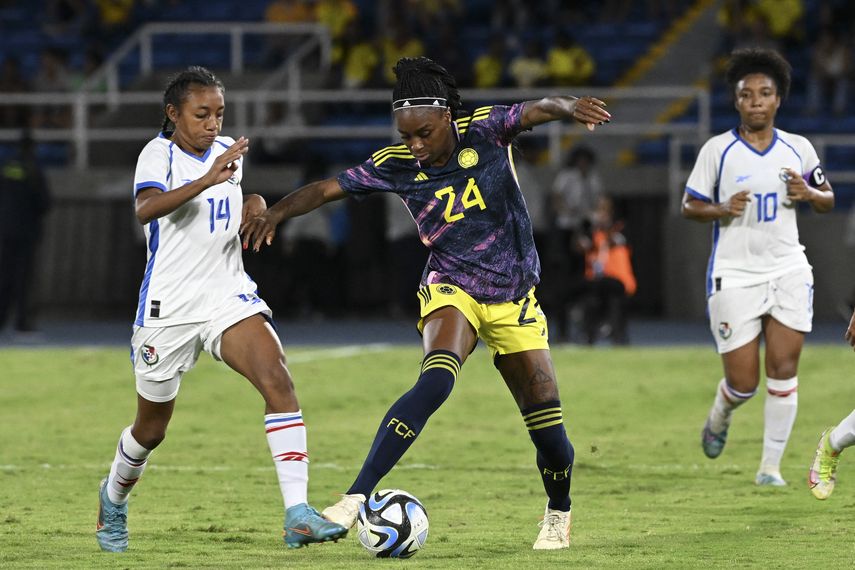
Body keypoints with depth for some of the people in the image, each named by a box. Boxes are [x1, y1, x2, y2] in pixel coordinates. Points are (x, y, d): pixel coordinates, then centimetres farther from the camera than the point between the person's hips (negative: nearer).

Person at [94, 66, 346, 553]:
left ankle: (297, 513, -30)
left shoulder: (230, 151, 7)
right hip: (168, 307, -3)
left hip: (229, 295, 4)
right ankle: (114, 498, 46)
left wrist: (255, 203, 6)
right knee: (151, 430, 12)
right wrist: (207, 180, -45)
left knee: (278, 381, -24)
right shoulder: (159, 153, -10)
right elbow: (146, 209, -32)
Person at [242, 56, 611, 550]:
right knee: (436, 379, -32)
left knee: (548, 427, 0)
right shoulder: (397, 165, -8)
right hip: (452, 290, -1)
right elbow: (328, 189, -7)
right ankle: (356, 497, -36)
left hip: (516, 302, 1)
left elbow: (535, 111, -26)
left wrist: (567, 108, -48)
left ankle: (559, 513, 32)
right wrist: (278, 212, -25)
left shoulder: (484, 131, -11)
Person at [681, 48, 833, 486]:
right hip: (734, 276, -2)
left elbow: (827, 201, 16)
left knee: (783, 370, -6)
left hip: (788, 271, 2)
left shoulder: (798, 149, 5)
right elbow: (690, 206, 3)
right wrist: (722, 210, -18)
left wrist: (809, 194, -7)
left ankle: (771, 465, 3)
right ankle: (719, 417, 32)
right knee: (742, 382, -3)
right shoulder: (718, 150, -3)